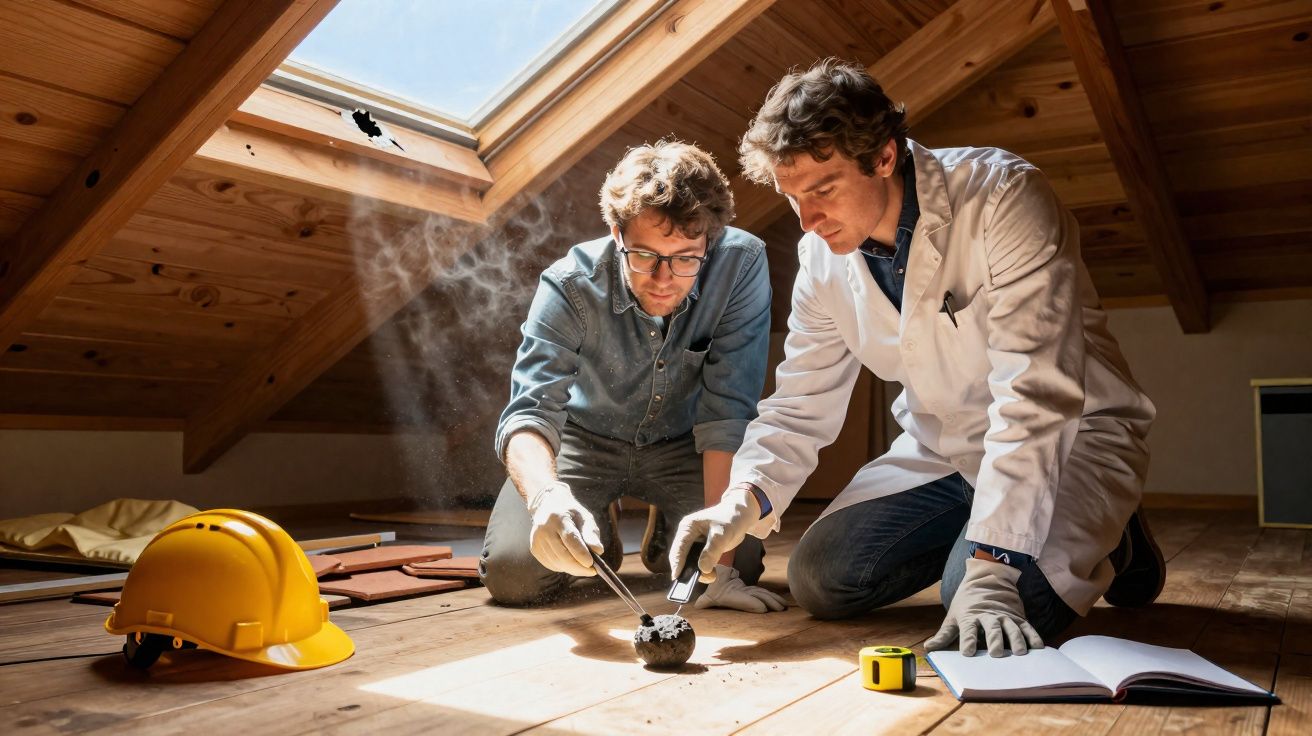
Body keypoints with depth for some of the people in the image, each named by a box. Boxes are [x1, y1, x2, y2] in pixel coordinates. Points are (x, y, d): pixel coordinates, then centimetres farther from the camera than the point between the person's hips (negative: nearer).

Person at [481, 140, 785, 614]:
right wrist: (546, 495, -59)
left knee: (743, 564, -20)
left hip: (681, 445, 1)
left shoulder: (741, 264, -28)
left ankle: (666, 528, 17)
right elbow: (530, 412, -35)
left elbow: (728, 414, -28)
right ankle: (599, 528, 17)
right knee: (512, 571, -19)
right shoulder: (569, 286, -28)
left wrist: (723, 564, -32)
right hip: (586, 438, 0)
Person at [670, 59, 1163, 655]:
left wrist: (991, 570, -39)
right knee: (818, 577, -7)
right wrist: (744, 499, -22)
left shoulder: (1003, 198, -27)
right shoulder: (822, 257, -7)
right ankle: (970, 531, 17)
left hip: (1074, 434, -5)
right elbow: (801, 404, -3)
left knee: (985, 609, -27)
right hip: (944, 450, 6)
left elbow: (1035, 398, -33)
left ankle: (1108, 544, 6)